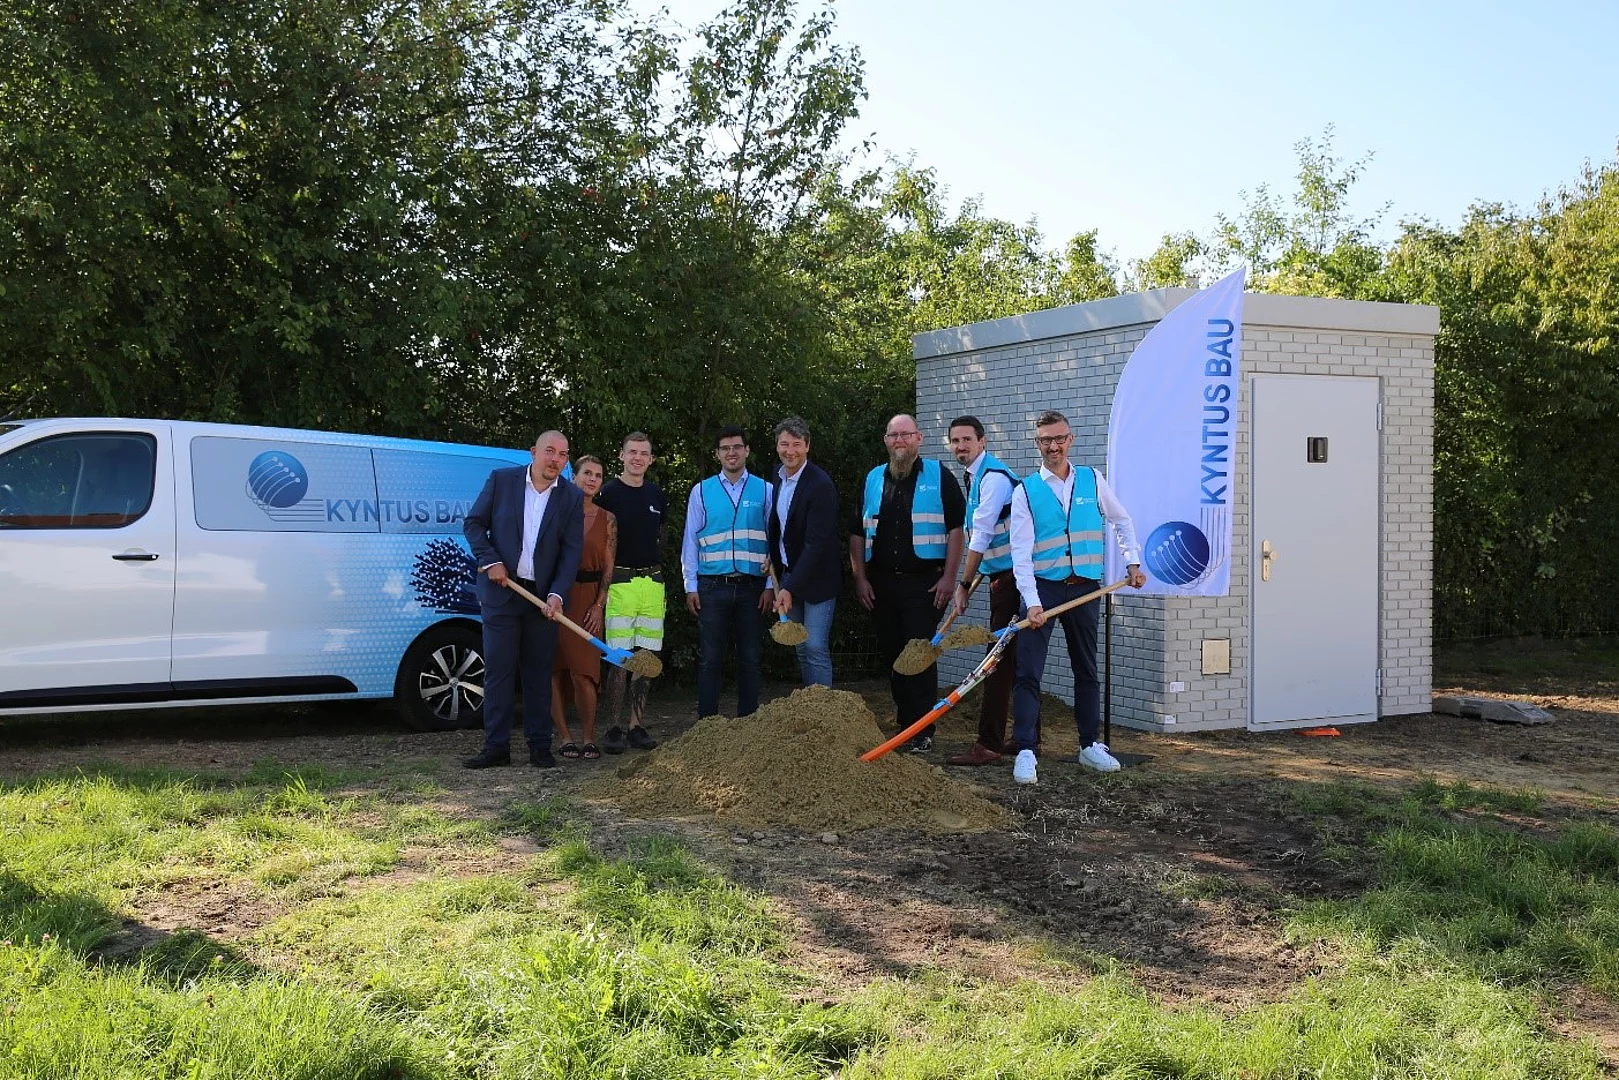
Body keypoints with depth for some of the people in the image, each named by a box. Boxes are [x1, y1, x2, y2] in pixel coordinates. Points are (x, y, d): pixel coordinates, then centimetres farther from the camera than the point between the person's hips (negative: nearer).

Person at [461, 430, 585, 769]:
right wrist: (490, 561, -9)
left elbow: (572, 550, -1)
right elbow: (473, 523, 5)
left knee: (538, 674, 7)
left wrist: (556, 594, -11)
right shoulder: (501, 480, 0)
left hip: (543, 596, 1)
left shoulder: (572, 497, 2)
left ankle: (539, 747, 13)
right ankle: (496, 747, 6)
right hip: (500, 590, -1)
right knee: (498, 671, 0)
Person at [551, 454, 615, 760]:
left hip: (588, 599, 0)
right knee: (556, 670, 0)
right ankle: (564, 738, 9)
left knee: (583, 672, -8)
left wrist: (599, 605, -3)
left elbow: (608, 566, 6)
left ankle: (589, 738, 6)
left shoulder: (607, 519, 8)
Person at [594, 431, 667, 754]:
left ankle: (638, 726, 12)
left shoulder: (657, 495, 14)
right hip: (620, 582, -5)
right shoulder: (608, 494, -1)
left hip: (652, 583, 5)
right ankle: (614, 728, 0)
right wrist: (604, 585, -5)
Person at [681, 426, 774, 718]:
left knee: (750, 658, 6)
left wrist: (770, 586, 0)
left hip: (751, 586, 0)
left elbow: (774, 540, 6)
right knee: (710, 659, 2)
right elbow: (690, 541, 8)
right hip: (712, 585, 0)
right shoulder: (701, 491, 7)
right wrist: (691, 587, 2)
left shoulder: (764, 491, 6)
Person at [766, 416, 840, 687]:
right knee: (802, 650, 12)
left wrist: (790, 588, -26)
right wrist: (779, 579, 11)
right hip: (789, 574, 7)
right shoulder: (778, 477, 5)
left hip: (816, 580, -7)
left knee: (816, 649, -8)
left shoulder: (820, 485, -20)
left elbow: (816, 544, -24)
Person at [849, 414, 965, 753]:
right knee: (890, 655, 9)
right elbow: (858, 533, 14)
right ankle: (904, 723, 20)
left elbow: (956, 528, -4)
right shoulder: (873, 480, 12)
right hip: (881, 583, 5)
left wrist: (948, 578, -10)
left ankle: (922, 733, -4)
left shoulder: (939, 477, 0)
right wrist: (860, 578, 5)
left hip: (924, 582, -5)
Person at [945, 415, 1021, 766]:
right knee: (1013, 658, 13)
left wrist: (964, 585, -14)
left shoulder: (994, 477, -16)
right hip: (1002, 575, 10)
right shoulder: (974, 476, 16)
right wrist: (972, 580, 19)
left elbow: (982, 535, -17)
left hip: (1010, 576, -10)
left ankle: (988, 744, -8)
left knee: (1000, 659, -9)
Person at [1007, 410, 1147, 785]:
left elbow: (1121, 521, 20)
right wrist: (1032, 601, -17)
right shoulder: (1025, 491, -3)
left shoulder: (1092, 481, 5)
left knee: (1087, 670, 14)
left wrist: (1133, 562, 11)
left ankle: (1091, 745, 25)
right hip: (1043, 587, -3)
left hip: (1085, 588, 3)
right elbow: (1021, 552, -9)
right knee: (1028, 673, -10)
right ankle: (1025, 752, -8)